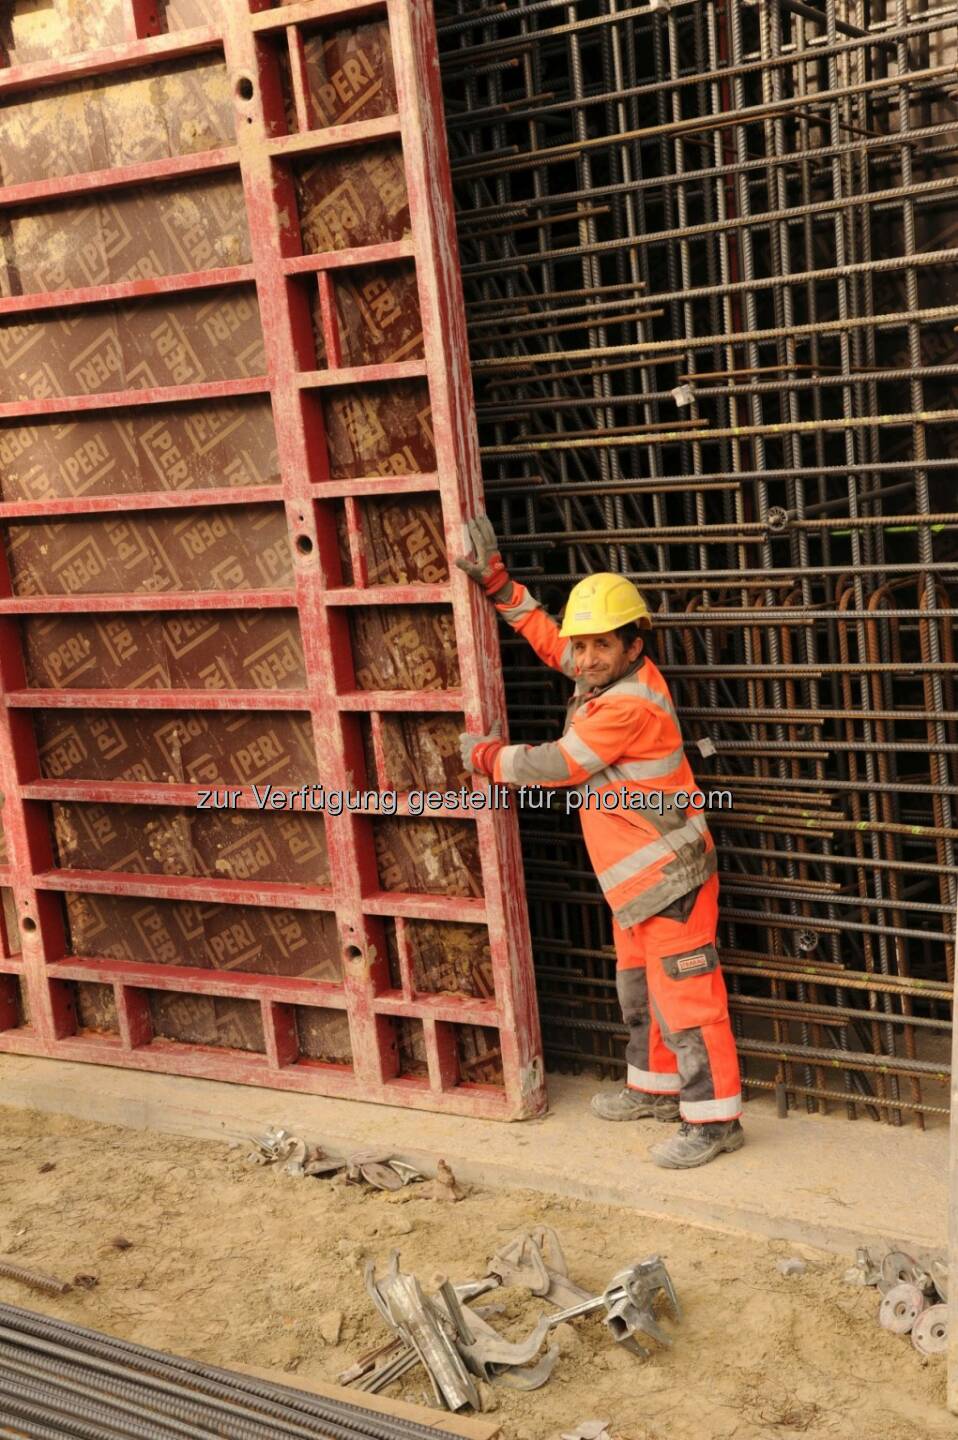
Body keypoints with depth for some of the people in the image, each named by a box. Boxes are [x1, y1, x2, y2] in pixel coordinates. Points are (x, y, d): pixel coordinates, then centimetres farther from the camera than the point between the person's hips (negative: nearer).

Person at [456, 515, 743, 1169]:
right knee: (640, 988, 21)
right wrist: (496, 581, 14)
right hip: (637, 877, 10)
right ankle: (656, 1089, 37)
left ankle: (715, 1119, 4)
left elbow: (555, 765, -18)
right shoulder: (609, 677, 4)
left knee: (683, 996, -5)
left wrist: (487, 756, -3)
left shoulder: (629, 705, -23)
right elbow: (549, 637, 19)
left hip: (670, 875, -10)